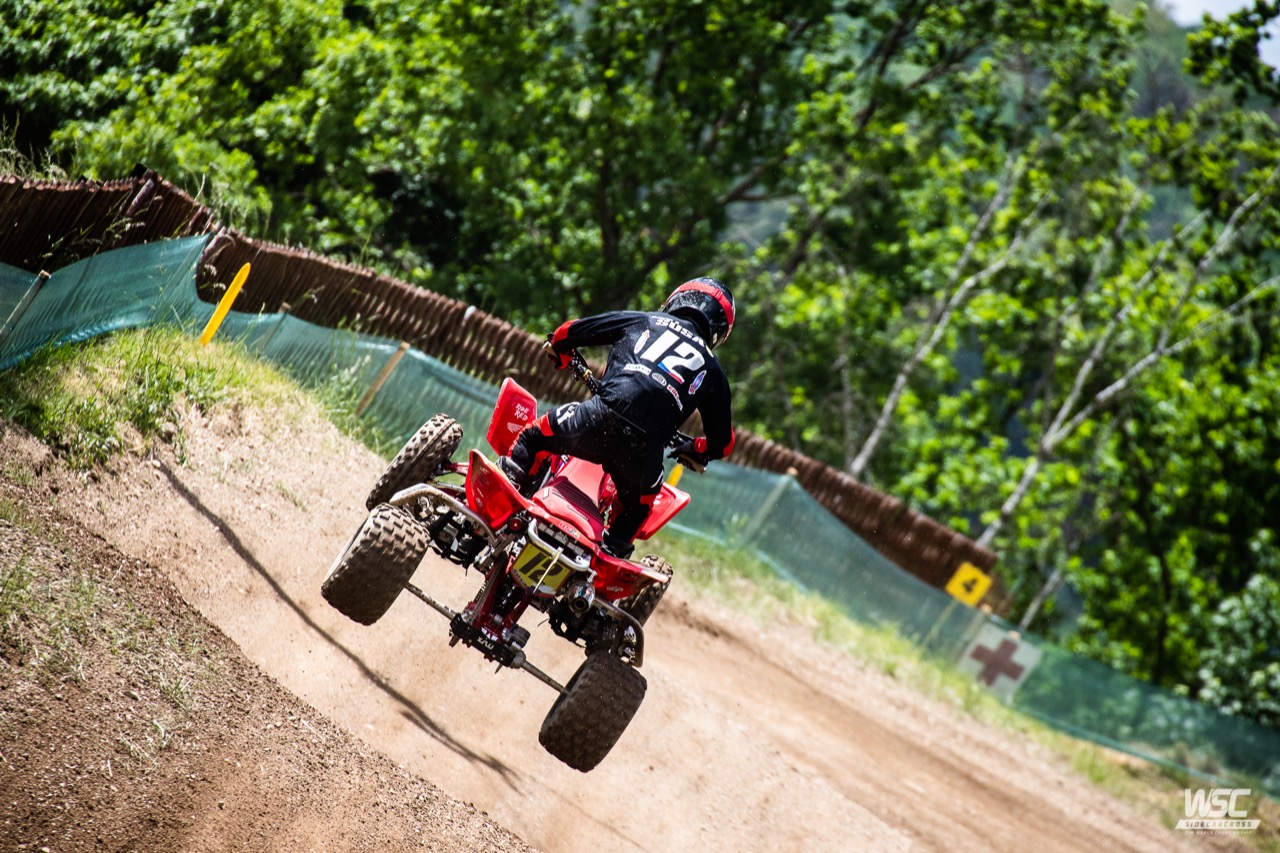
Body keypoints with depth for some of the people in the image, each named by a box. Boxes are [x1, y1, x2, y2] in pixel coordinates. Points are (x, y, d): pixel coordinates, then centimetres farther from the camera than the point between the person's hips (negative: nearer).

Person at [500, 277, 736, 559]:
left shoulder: (640, 320, 22)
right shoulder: (712, 370, 26)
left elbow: (568, 333, 25)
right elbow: (723, 442, 27)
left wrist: (563, 357, 48)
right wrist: (692, 451, 49)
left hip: (603, 417, -2)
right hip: (644, 450, 2)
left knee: (536, 436, 24)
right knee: (635, 510, 32)